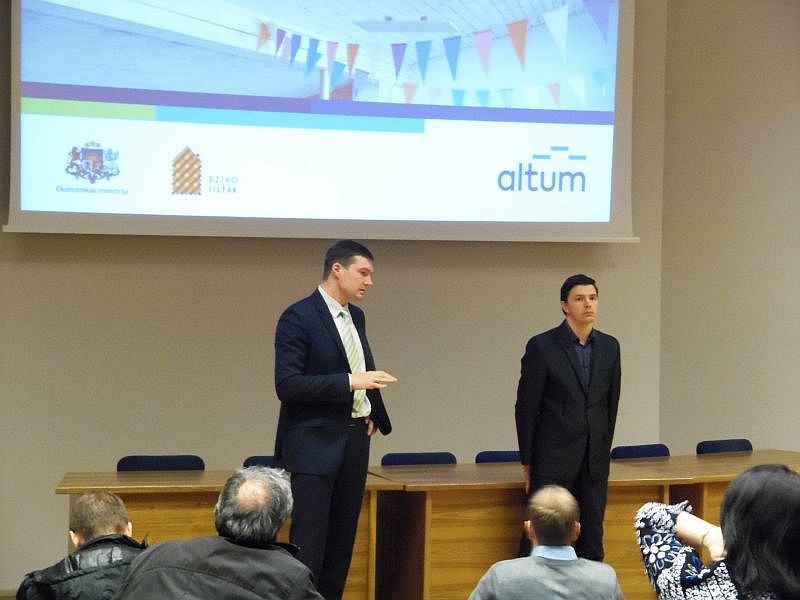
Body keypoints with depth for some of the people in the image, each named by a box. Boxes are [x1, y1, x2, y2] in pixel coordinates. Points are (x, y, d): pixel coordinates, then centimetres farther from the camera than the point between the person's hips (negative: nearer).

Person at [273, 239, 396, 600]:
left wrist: (372, 412, 8)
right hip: (314, 444, -8)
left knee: (342, 542, 11)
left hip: (354, 439, 8)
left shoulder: (356, 316, 12)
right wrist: (350, 381, -24)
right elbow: (287, 384, -19)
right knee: (308, 543, -8)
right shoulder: (299, 317, -12)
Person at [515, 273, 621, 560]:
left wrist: (603, 449, 13)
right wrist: (528, 461, -1)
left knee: (591, 539, 7)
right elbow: (526, 407, -3)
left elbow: (611, 403, 15)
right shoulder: (542, 346, -6)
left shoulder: (609, 346, 8)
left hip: (595, 461, 4)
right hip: (553, 461, -4)